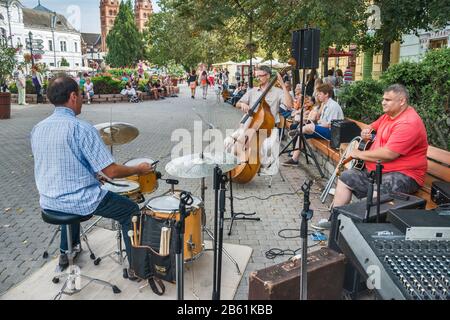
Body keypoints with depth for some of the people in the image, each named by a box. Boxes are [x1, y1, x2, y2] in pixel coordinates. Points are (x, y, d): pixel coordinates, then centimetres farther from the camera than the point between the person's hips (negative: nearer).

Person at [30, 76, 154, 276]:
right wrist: (139, 169, -6)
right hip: (80, 202, -7)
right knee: (131, 210, 11)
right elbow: (111, 172, -23)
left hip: (48, 203, 7)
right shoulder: (81, 128, -22)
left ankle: (66, 252, 47)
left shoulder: (37, 129, 1)